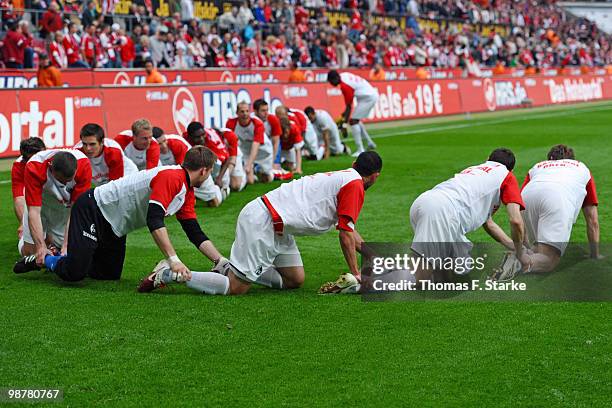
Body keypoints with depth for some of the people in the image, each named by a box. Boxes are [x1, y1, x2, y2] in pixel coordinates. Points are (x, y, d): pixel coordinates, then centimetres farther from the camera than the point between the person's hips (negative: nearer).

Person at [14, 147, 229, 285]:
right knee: (74, 272, -18)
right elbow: (154, 220, -34)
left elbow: (195, 233, 7)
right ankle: (42, 259, 11)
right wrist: (173, 259, -38)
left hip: (114, 228, 10)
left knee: (111, 274, 11)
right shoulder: (170, 177, -24)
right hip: (93, 208, -10)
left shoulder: (187, 193, 6)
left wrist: (221, 261, -3)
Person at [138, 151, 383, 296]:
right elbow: (346, 236, -10)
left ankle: (229, 268, 11)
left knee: (295, 280, 10)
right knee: (236, 287, -10)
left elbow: (349, 231, 27)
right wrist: (355, 274, -1)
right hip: (262, 222, -10)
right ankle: (169, 275, -5)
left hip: (276, 227, 10)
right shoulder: (354, 185, -9)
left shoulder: (343, 176, 20)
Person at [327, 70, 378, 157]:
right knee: (356, 120, 19)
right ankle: (370, 143, 28)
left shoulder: (344, 86, -23)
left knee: (353, 121, -13)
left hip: (368, 98, -10)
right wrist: (346, 112, 14)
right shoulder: (344, 75, 4)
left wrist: (344, 123, -13)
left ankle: (360, 150, -14)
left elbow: (349, 106, -18)